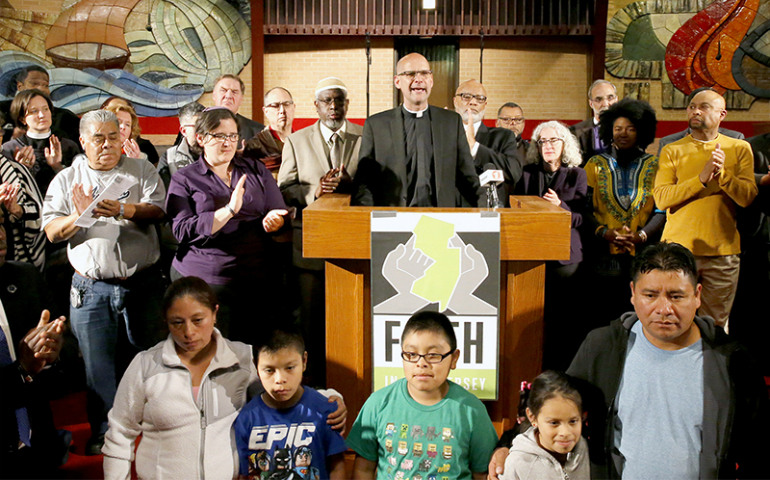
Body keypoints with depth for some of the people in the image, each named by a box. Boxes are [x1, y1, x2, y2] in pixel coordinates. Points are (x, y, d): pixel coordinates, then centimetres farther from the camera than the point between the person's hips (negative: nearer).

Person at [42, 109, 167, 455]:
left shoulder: (142, 170, 6)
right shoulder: (66, 180, 9)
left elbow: (157, 211, -8)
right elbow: (52, 232, 2)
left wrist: (124, 210, -27)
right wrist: (78, 216, -18)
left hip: (143, 282, 0)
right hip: (92, 289, 1)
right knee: (99, 363, 5)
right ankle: (104, 431, 22)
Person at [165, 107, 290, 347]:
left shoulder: (256, 170, 14)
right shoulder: (184, 179, 5)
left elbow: (280, 213, 12)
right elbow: (183, 230, -7)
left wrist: (273, 221, -12)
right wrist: (229, 211, -19)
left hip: (257, 279, 2)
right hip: (202, 278, -2)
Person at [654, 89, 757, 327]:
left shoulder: (740, 149, 8)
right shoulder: (671, 151, 6)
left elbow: (748, 198, -3)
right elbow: (660, 198, -8)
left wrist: (723, 173, -18)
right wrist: (702, 178, -17)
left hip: (723, 252, 1)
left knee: (716, 325, 9)